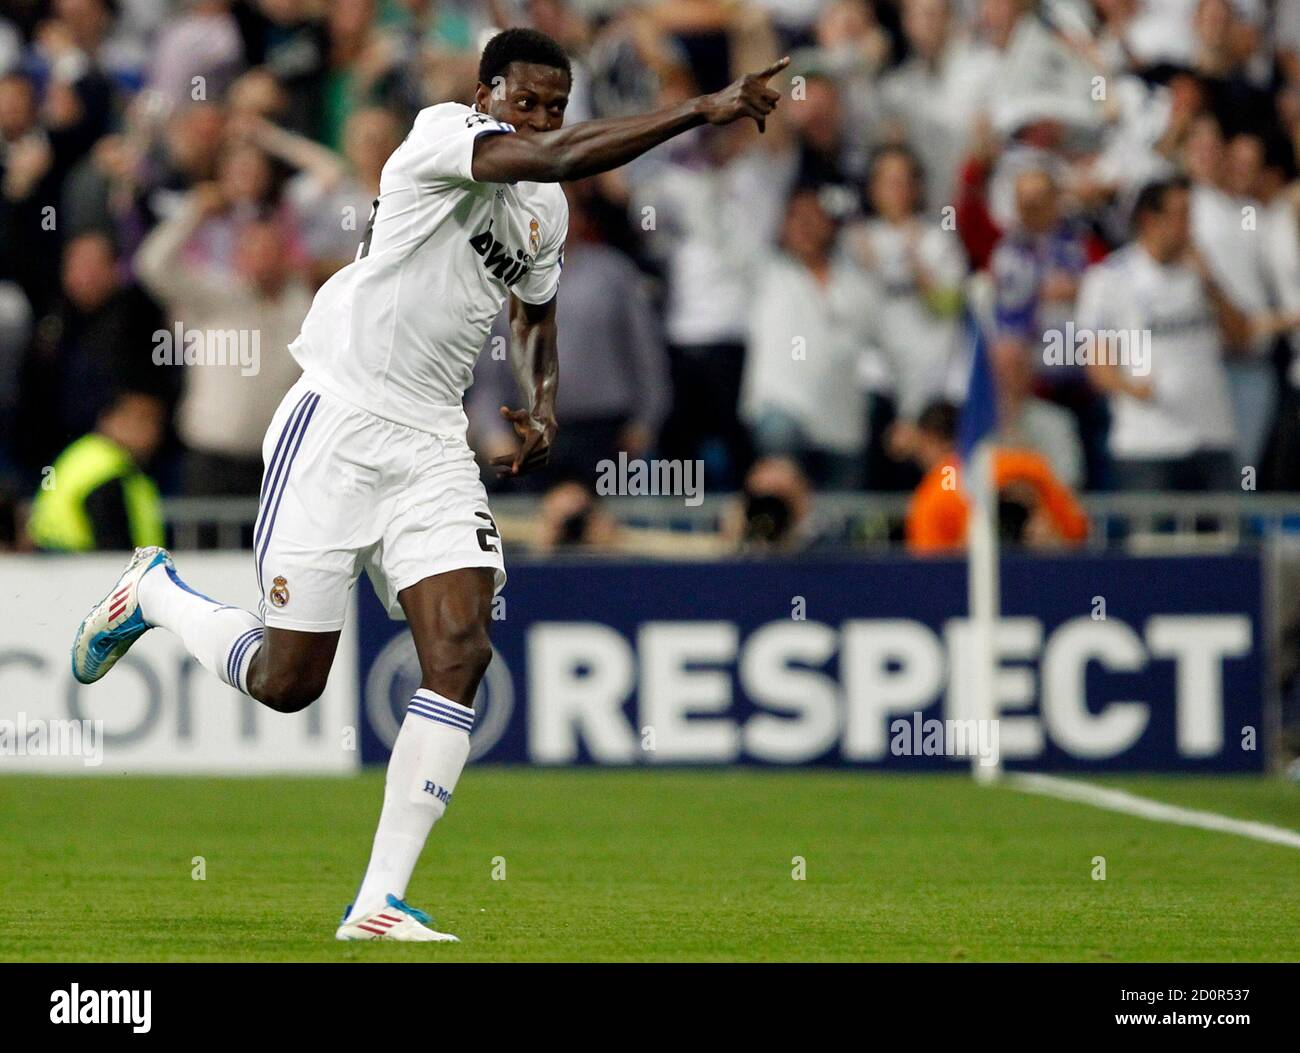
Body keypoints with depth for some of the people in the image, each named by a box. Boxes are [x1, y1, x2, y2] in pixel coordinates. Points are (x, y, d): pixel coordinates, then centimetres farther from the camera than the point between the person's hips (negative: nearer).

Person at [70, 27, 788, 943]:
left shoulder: (546, 212, 12)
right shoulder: (445, 135, -13)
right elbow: (563, 158, -31)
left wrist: (543, 410, 12)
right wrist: (702, 112, -33)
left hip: (434, 447, 7)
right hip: (337, 427, -6)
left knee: (461, 652, -13)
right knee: (289, 681, -2)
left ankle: (381, 903, -10)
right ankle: (155, 593, 32)